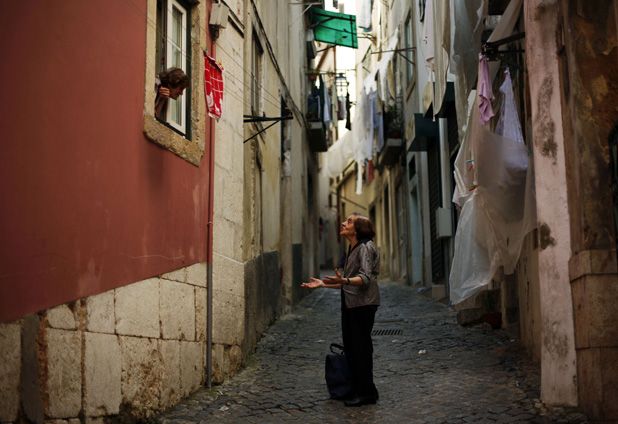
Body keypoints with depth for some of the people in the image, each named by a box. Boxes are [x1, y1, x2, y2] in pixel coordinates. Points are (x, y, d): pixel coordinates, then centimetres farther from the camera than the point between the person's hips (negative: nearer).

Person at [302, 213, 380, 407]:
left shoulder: (366, 247, -10)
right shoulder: (353, 249, 19)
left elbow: (365, 278, -22)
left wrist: (343, 280, -38)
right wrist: (324, 284, 20)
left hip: (363, 304, -10)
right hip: (351, 304, 10)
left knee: (360, 347, -7)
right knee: (351, 347, 10)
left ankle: (366, 392, -1)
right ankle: (357, 389, 18)